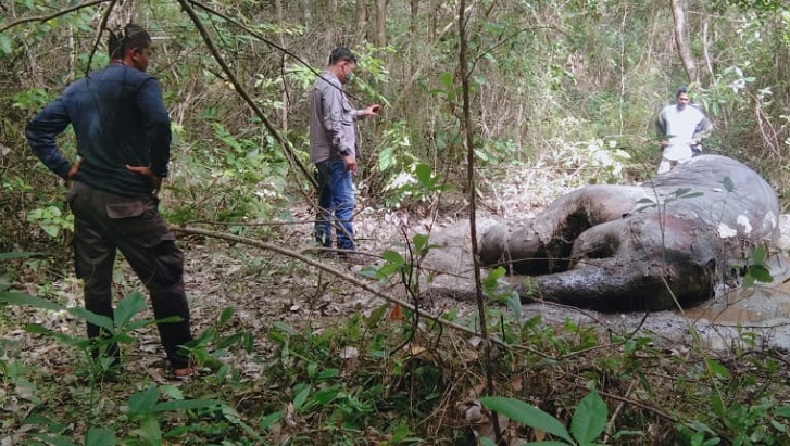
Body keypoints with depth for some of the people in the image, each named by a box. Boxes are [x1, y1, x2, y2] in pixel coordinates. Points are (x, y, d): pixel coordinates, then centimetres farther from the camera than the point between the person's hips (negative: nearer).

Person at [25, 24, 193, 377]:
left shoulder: (78, 88, 15)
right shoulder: (139, 82, -8)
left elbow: (37, 129, 13)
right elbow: (159, 123, -25)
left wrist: (64, 168, 9)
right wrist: (157, 170, -13)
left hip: (85, 196, 8)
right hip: (127, 199, -7)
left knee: (95, 282, 13)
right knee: (165, 276, 1)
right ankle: (182, 363, 4)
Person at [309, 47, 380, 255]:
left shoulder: (321, 84, 19)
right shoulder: (331, 87, -13)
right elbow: (332, 124, -21)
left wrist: (361, 113, 35)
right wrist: (346, 152, -21)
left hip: (322, 155, 11)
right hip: (334, 156, -11)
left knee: (326, 203, 13)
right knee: (344, 202, -10)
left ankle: (323, 245, 18)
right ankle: (346, 248, -10)